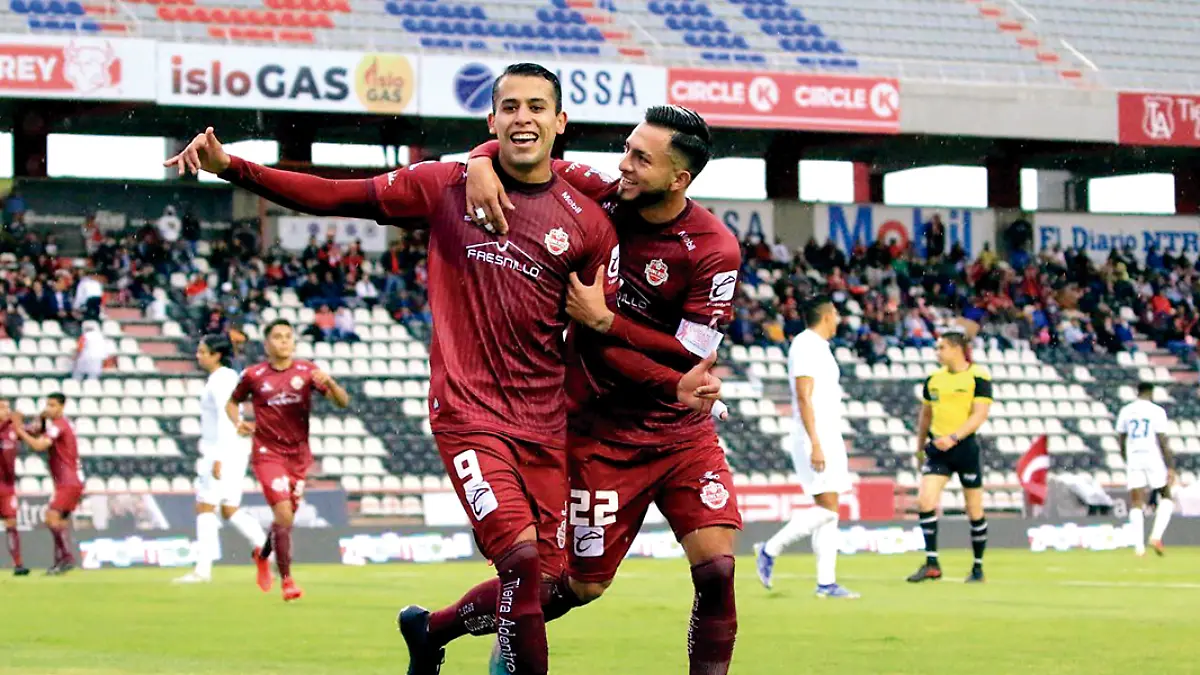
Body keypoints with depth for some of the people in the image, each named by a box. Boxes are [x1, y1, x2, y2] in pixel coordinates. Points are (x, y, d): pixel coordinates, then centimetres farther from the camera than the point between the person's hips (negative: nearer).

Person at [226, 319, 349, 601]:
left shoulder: (307, 371, 0)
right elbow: (232, 402, 14)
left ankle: (262, 555, 44)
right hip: (267, 453, -3)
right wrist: (238, 422, -7)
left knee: (286, 518, 12)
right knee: (284, 515, -17)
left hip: (299, 455, 3)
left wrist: (329, 383, -26)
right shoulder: (253, 375, -2)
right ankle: (287, 581, -9)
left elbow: (342, 401, -5)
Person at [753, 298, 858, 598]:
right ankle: (770, 550, -4)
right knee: (827, 508, -14)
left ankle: (826, 582, 5)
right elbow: (804, 397, -19)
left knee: (829, 512, 6)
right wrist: (815, 445, -24)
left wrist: (836, 448, 23)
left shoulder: (820, 348, 18)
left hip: (829, 438, 10)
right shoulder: (805, 346, -12)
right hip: (816, 440, -10)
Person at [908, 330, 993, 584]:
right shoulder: (933, 379, 8)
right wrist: (920, 447, 22)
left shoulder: (978, 377, -7)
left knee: (974, 511, 4)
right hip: (938, 449, 4)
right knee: (925, 501, -12)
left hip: (966, 447, -4)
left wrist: (954, 437, -26)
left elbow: (980, 415, -15)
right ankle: (932, 564, -7)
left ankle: (978, 567, 17)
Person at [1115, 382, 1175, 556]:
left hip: (1133, 459, 3)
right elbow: (1162, 441, -10)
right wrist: (1170, 467, -7)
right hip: (1154, 458, -3)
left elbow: (1121, 439, 15)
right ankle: (1156, 536, -6)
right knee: (1166, 497, 12)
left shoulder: (1125, 411, 9)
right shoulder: (1157, 411, -5)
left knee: (1136, 503, 2)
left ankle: (1138, 546, -7)